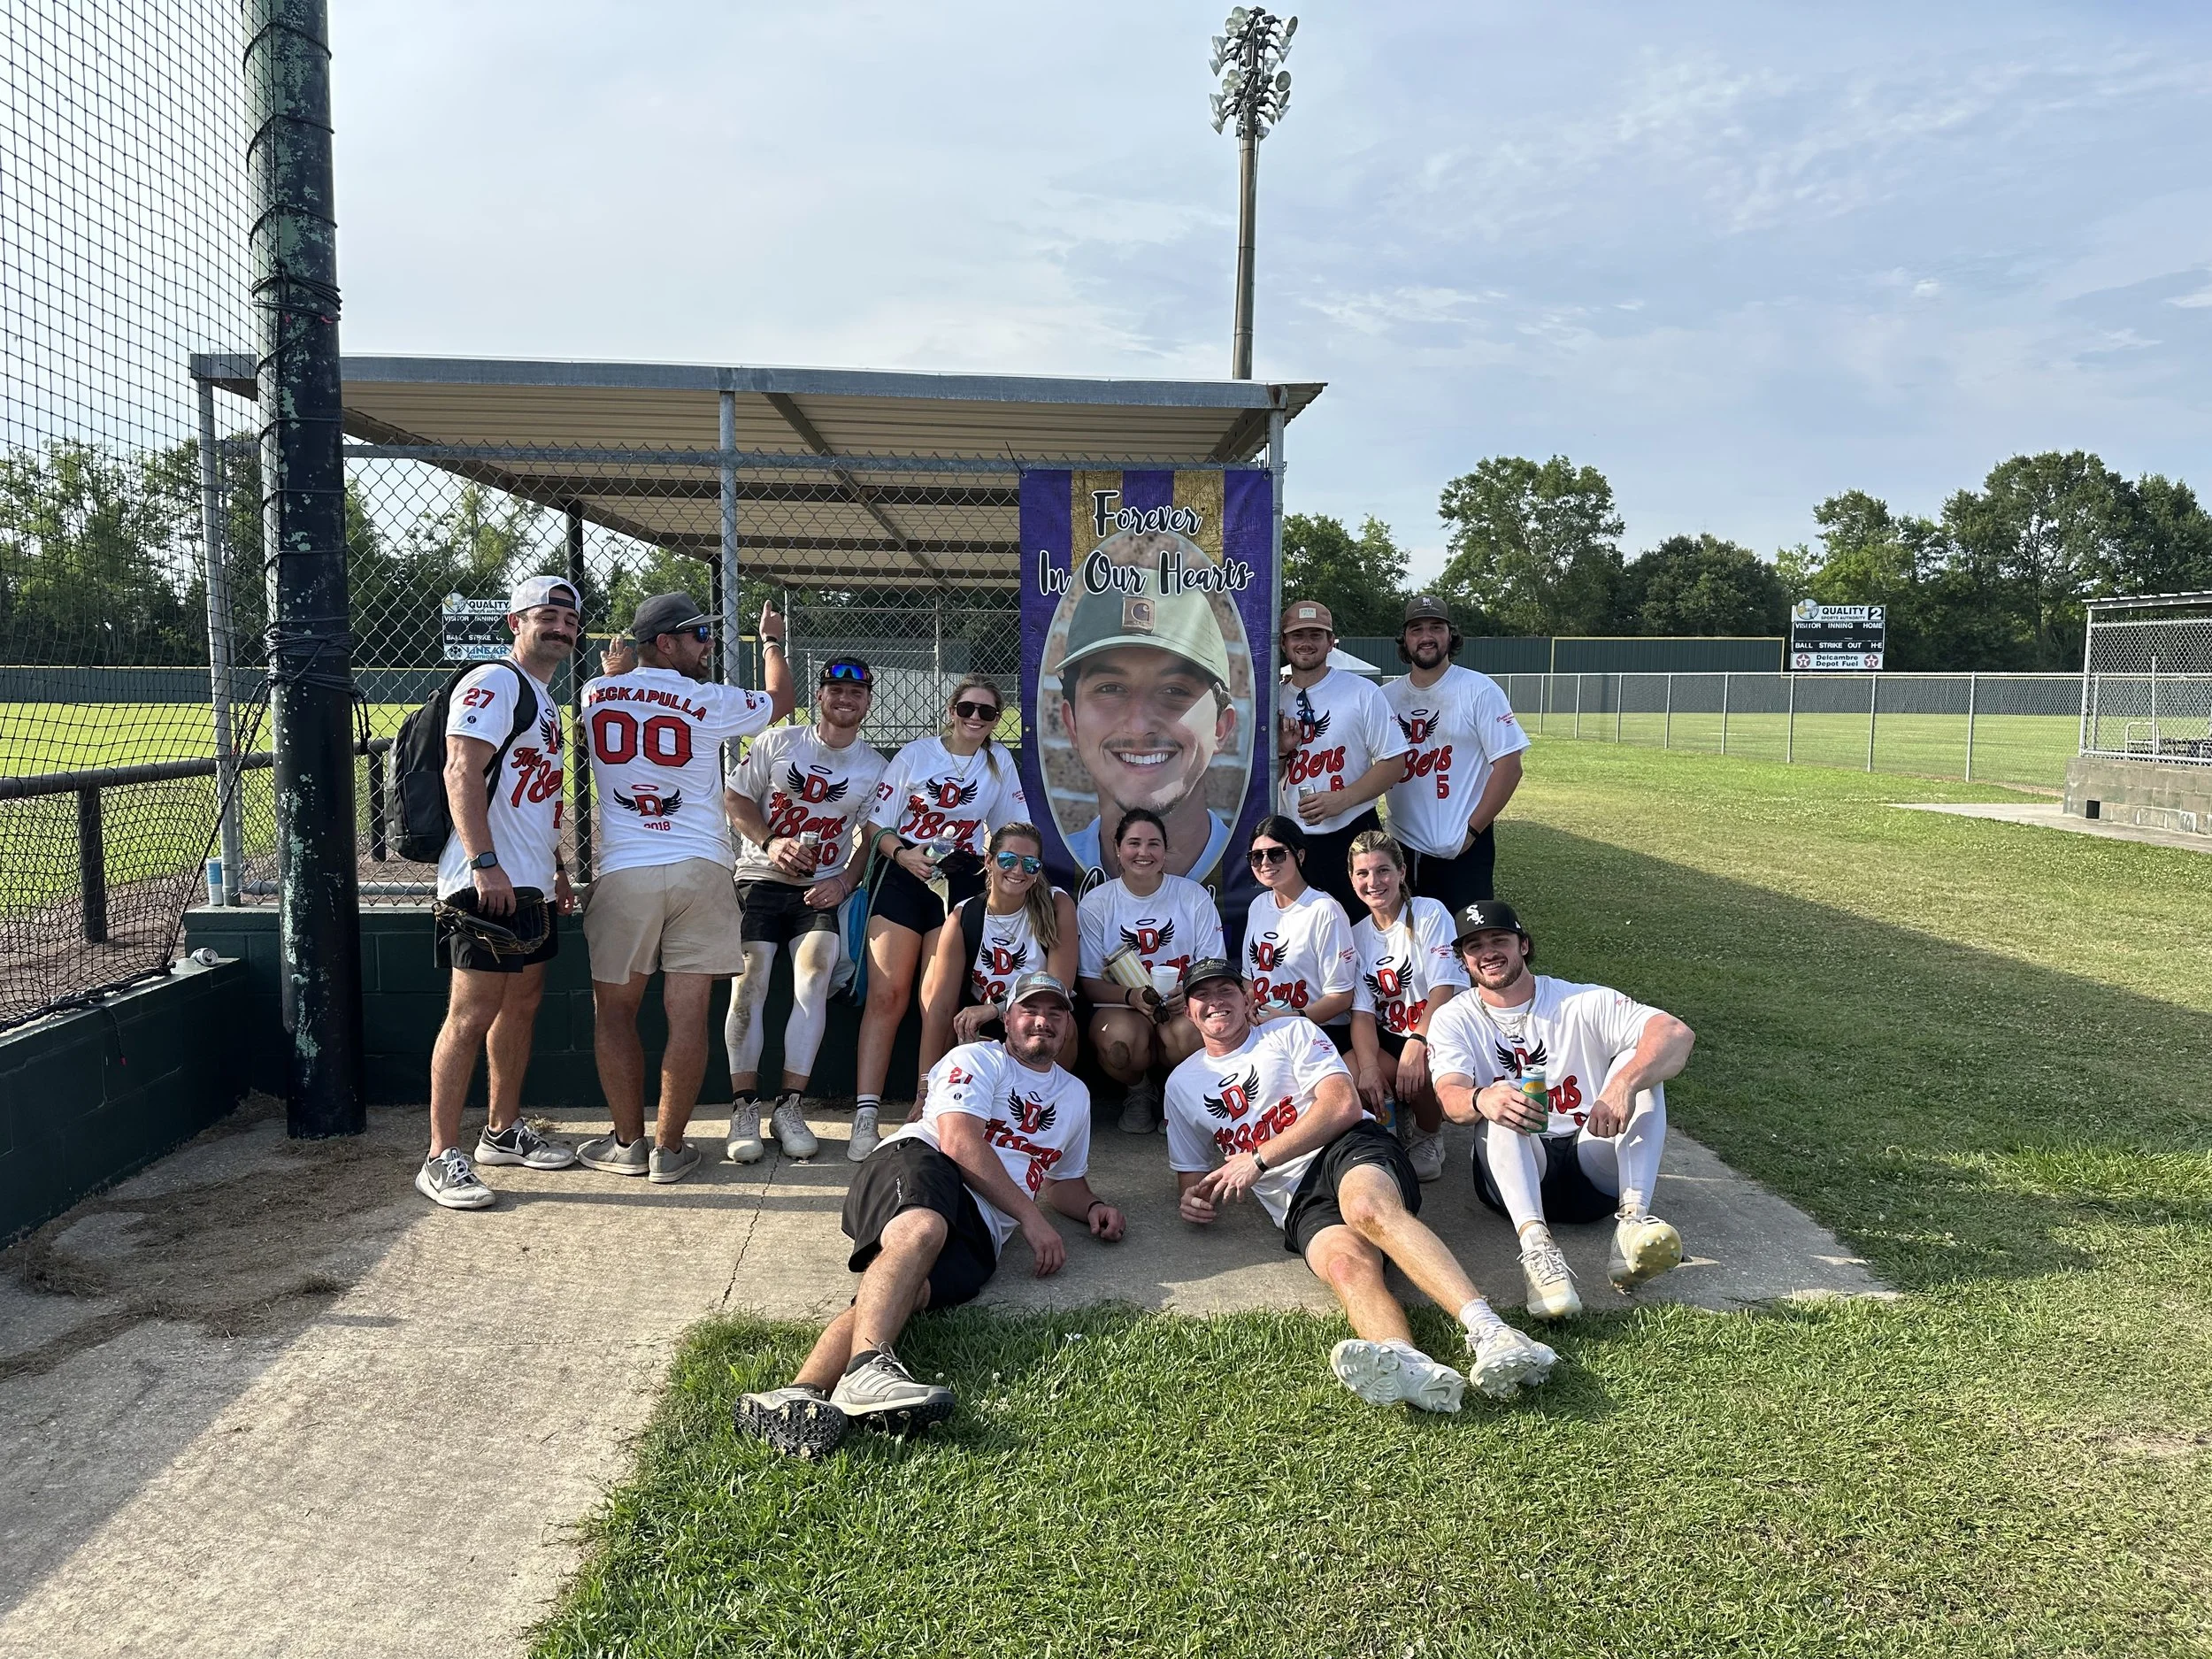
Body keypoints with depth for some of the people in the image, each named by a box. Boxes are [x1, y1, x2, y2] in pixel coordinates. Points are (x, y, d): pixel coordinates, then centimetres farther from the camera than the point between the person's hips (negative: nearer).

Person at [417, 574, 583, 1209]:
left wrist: (557, 871, 25)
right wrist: (485, 863, -26)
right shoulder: (493, 683, -8)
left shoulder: (546, 702, 22)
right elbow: (462, 772, -19)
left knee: (522, 1005, 14)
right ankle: (442, 1158, -5)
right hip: (487, 885, -10)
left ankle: (504, 1131, 27)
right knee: (472, 1013, -10)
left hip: (533, 887, 10)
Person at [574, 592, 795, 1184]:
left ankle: (628, 1143, 16)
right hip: (699, 870, -2)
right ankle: (669, 1148, 8)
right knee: (688, 1014, 3)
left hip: (623, 874, 2)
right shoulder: (709, 701, -1)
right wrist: (772, 641, 35)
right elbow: (780, 700, 19)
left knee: (614, 1007, 13)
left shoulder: (596, 695, 6)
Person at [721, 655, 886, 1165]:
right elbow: (734, 799, 3)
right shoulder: (778, 742, 3)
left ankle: (789, 1107, -15)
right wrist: (771, 842, -13)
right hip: (761, 877, 0)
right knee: (749, 977, -17)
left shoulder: (874, 767, 8)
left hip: (822, 888, 1)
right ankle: (743, 1108, -8)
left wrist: (845, 882, -7)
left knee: (816, 968, -22)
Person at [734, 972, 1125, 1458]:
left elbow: (1064, 1180, 45)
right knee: (922, 1229, -42)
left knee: (910, 1288, -33)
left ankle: (799, 1397, -54)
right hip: (916, 1165, -3)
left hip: (979, 1229, 3)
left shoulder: (1075, 1096, 34)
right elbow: (960, 1141, -3)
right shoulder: (976, 1060, 14)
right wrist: (1031, 1216, -8)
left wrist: (1092, 1207, 20)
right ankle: (867, 1366, -62)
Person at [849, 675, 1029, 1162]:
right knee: (887, 995, -10)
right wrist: (902, 854, -16)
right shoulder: (915, 754, 3)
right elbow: (876, 825, 2)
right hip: (904, 876, -2)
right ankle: (865, 1116, -11)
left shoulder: (1000, 762, 9)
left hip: (962, 883, 2)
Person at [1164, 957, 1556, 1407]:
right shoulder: (1183, 1084, 26)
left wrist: (1258, 1159, -6)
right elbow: (1192, 1171, 32)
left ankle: (1489, 1331, -54)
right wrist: (1195, 1200, 5)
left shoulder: (1291, 1033, 15)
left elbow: (1343, 1106, 0)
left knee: (1367, 1205, -40)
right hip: (1298, 1202, 2)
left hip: (1352, 1147, -1)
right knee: (1346, 1262, -35)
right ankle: (1407, 1368, -66)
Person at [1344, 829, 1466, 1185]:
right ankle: (1400, 1118, 7)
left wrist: (1417, 1042, -33)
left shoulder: (1429, 914, -6)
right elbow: (1362, 1011, -2)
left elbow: (1444, 991, -16)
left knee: (1419, 1073, -38)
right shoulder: (1356, 935, 7)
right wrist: (1369, 1065, -22)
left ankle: (1429, 1135, -1)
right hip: (1387, 1039, 4)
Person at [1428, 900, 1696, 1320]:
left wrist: (1624, 1084, -33)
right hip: (1513, 1175, -1)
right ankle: (1535, 1243, -51)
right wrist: (1482, 1100, -40)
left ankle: (1632, 1219, -38)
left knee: (1637, 1061, -18)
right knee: (1503, 1100, -29)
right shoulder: (1453, 1020, 6)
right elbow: (1450, 1097, -14)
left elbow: (1678, 1034, -13)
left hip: (1596, 1169, 1)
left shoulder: (1583, 1003, 3)